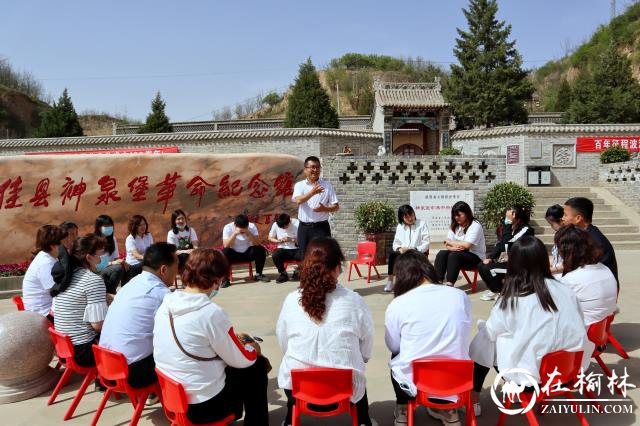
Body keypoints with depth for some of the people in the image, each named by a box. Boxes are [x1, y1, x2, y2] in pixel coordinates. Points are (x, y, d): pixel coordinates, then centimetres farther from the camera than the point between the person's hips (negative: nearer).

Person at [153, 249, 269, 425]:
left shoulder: (166, 305, -3)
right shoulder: (212, 313, -24)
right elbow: (242, 360, -12)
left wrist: (232, 339, 18)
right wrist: (253, 348, 9)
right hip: (204, 406, -7)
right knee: (257, 366, 14)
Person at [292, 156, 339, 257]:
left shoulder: (327, 185, 4)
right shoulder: (299, 185, 4)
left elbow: (336, 206, 4)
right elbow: (298, 200, -15)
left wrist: (324, 209, -17)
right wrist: (312, 193, -30)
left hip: (321, 227, -1)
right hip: (304, 228, 1)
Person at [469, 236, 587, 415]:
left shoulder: (510, 300, -14)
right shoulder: (566, 291, -2)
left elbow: (490, 331, -2)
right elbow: (579, 332, 6)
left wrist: (482, 325, 20)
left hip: (531, 375, -5)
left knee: (484, 341, 16)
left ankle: (472, 401, 20)